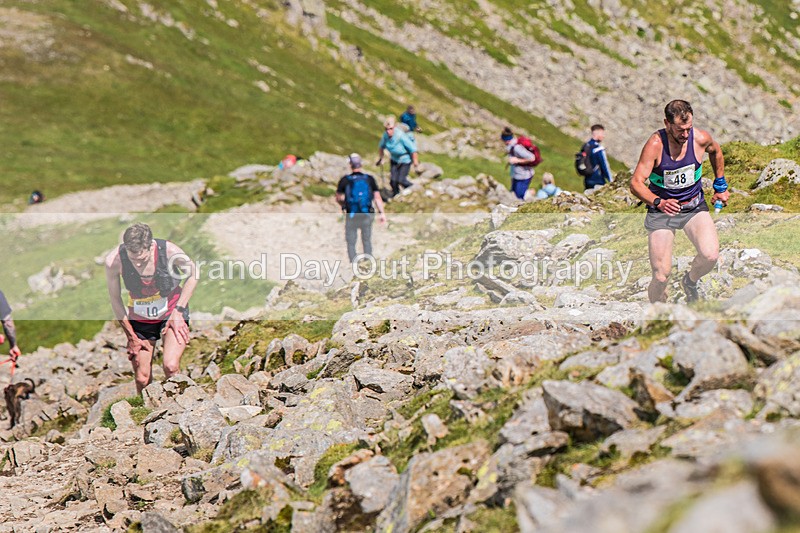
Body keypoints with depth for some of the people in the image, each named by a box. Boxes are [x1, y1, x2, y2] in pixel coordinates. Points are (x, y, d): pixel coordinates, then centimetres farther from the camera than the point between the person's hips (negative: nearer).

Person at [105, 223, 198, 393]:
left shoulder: (168, 250, -27)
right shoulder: (114, 261, -25)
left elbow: (193, 274, -6)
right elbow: (115, 300, -7)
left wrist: (178, 311, -10)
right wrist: (131, 337, -3)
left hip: (172, 313, -1)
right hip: (140, 319, 2)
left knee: (171, 367, -21)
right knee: (142, 378, 3)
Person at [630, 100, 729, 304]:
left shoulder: (701, 138, -12)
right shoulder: (655, 144, -21)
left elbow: (716, 151, 14)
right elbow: (636, 183, -24)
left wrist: (720, 186, 18)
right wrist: (658, 202, -41)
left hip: (694, 206, 2)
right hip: (661, 210, -2)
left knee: (711, 255, -24)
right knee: (661, 276, -11)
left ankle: (690, 282, 11)